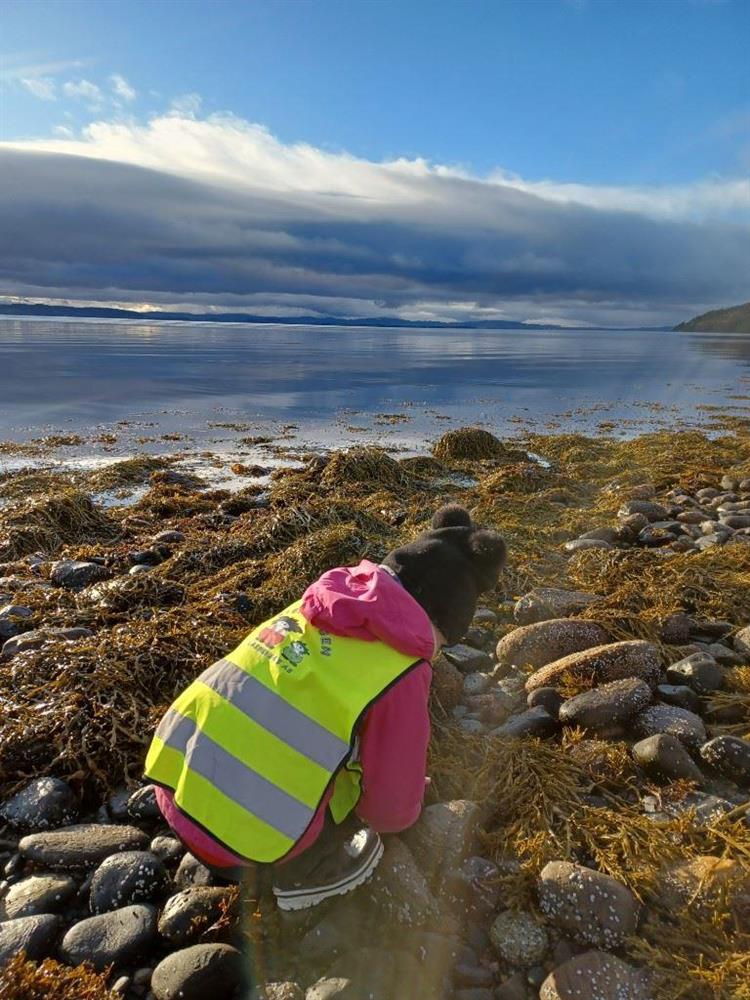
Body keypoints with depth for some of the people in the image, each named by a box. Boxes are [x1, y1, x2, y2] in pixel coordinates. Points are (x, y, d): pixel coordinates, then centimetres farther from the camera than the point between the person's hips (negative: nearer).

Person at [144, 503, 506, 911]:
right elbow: (392, 808, -3)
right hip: (239, 835, -7)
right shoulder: (400, 676, -13)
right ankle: (302, 874, 22)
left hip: (173, 776, 7)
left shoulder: (310, 607, 7)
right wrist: (406, 807, 23)